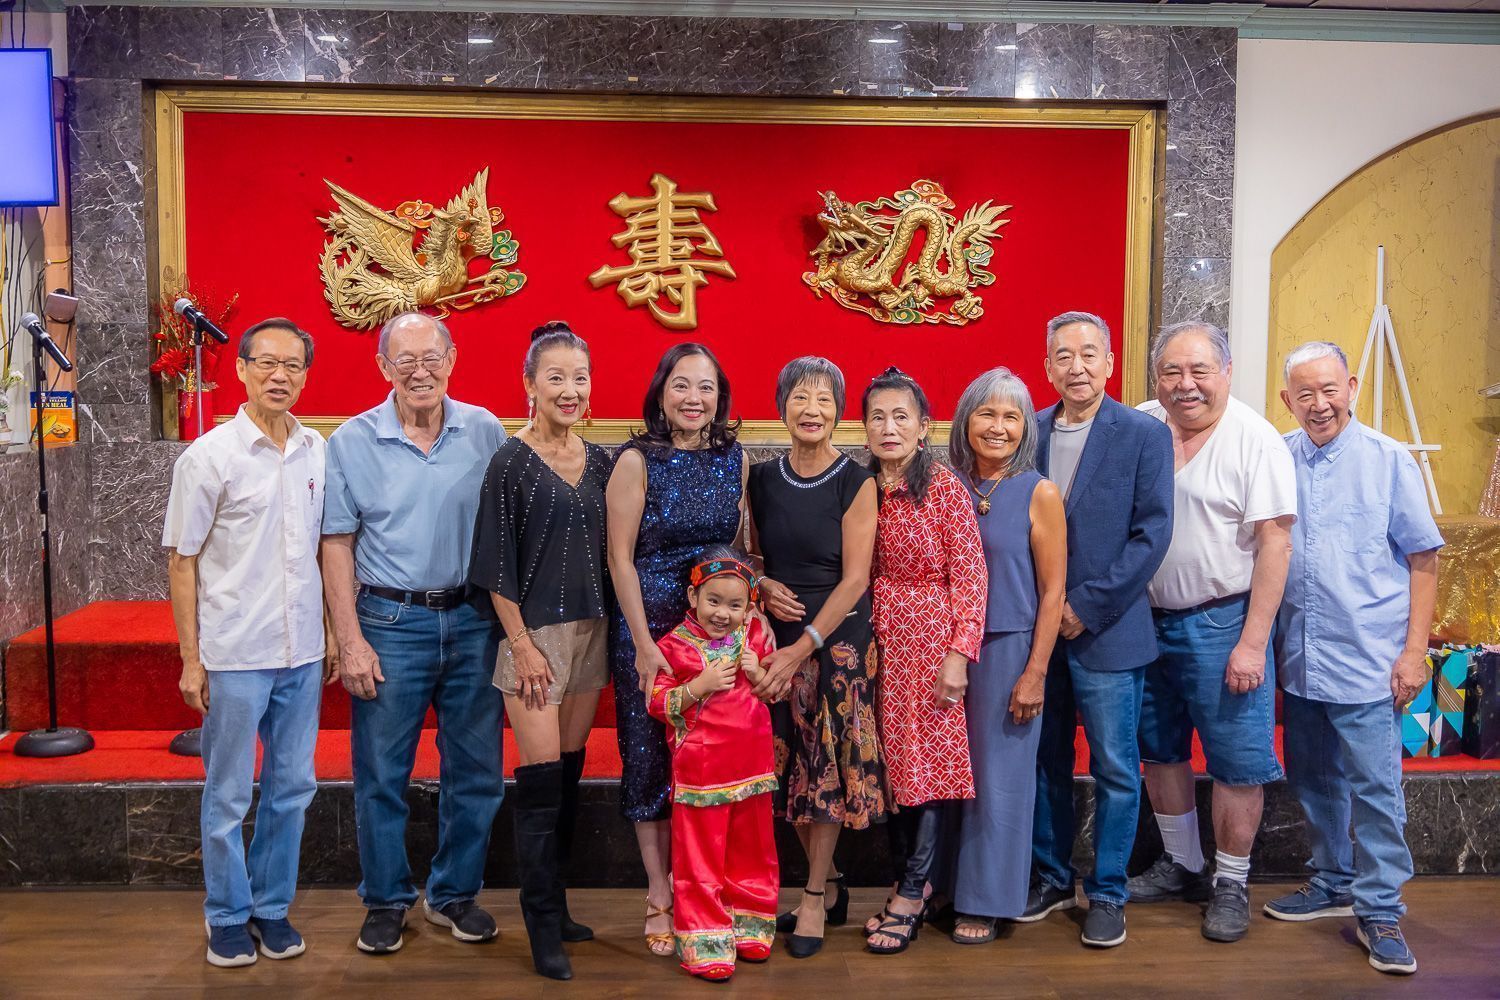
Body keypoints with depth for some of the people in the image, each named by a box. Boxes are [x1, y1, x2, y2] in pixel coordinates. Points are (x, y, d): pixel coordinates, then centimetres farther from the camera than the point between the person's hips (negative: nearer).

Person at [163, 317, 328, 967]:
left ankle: (272, 906, 29)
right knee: (228, 794, 8)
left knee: (293, 786, 12)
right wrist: (191, 659, -6)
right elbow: (181, 561, -4)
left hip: (303, 652, 4)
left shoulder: (317, 453, 5)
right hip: (234, 655, -4)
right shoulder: (208, 456, -7)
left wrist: (335, 633, 11)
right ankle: (228, 916, 25)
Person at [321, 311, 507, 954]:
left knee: (475, 769, 10)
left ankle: (455, 893, 29)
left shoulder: (485, 432, 2)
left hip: (473, 619, 2)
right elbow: (337, 545, -1)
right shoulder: (352, 442, -2)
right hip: (391, 623, -1)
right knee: (381, 773, 7)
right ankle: (386, 901, 27)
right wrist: (350, 641, -7)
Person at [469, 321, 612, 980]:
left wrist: (609, 631, 9)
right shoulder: (511, 462, -8)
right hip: (534, 633, -5)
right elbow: (497, 566, -9)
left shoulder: (599, 462, 8)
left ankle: (554, 906, 26)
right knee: (540, 780, -2)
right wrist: (522, 643, -13)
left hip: (589, 631, 6)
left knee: (569, 775, 12)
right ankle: (544, 929, 10)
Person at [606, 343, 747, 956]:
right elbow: (620, 558, -10)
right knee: (651, 758, 5)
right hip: (648, 623, -3)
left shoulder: (734, 458, 4)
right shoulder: (638, 461, -9)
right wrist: (645, 645, -14)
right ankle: (660, 897, 21)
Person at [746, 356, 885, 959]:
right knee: (791, 764, 7)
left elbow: (854, 578, -10)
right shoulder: (762, 479, 5)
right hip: (776, 635, 4)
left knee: (829, 763, 0)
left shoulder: (856, 483, -7)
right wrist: (762, 586, -7)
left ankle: (814, 900, 16)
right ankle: (830, 887, 26)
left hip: (838, 638, -4)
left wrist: (803, 648, -15)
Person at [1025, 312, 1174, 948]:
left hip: (1107, 631, -3)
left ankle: (1107, 892, 21)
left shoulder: (1144, 435, -4)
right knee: (1046, 761, 14)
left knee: (1115, 769, 5)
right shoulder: (1029, 432, 6)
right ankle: (1050, 878, 29)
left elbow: (1152, 532, -9)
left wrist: (1088, 606, -13)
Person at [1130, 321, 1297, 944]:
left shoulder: (1253, 438, -11)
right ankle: (1182, 866, 35)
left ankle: (1230, 884, 22)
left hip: (1222, 623, -5)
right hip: (1149, 620, 5)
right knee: (1159, 751, 17)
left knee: (1236, 763, 3)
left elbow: (1276, 542, -14)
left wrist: (1252, 643, -17)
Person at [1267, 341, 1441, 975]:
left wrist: (1414, 651, -7)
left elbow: (1423, 560, -1)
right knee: (1313, 782, 15)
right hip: (1299, 659, 4)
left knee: (1374, 788, 0)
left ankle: (1380, 911, 14)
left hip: (1367, 662, -3)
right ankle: (1333, 884, 32)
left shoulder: (1387, 460, -4)